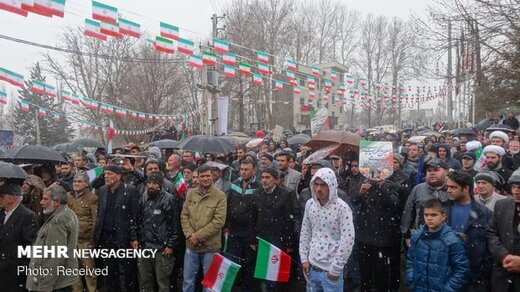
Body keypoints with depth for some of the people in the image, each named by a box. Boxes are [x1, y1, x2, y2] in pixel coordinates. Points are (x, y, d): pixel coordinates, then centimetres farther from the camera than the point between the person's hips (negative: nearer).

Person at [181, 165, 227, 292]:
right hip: (191, 245, 3)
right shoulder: (191, 193, 5)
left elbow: (218, 221, -15)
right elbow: (184, 216, 4)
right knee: (188, 281, 13)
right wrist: (190, 235, -11)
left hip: (210, 246, -3)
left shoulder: (220, 196, -8)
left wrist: (199, 236, -16)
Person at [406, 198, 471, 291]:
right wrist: (411, 281, 1)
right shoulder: (417, 236, -1)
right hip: (418, 288, 4)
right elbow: (410, 260, 9)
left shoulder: (452, 240, -13)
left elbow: (462, 269, -10)